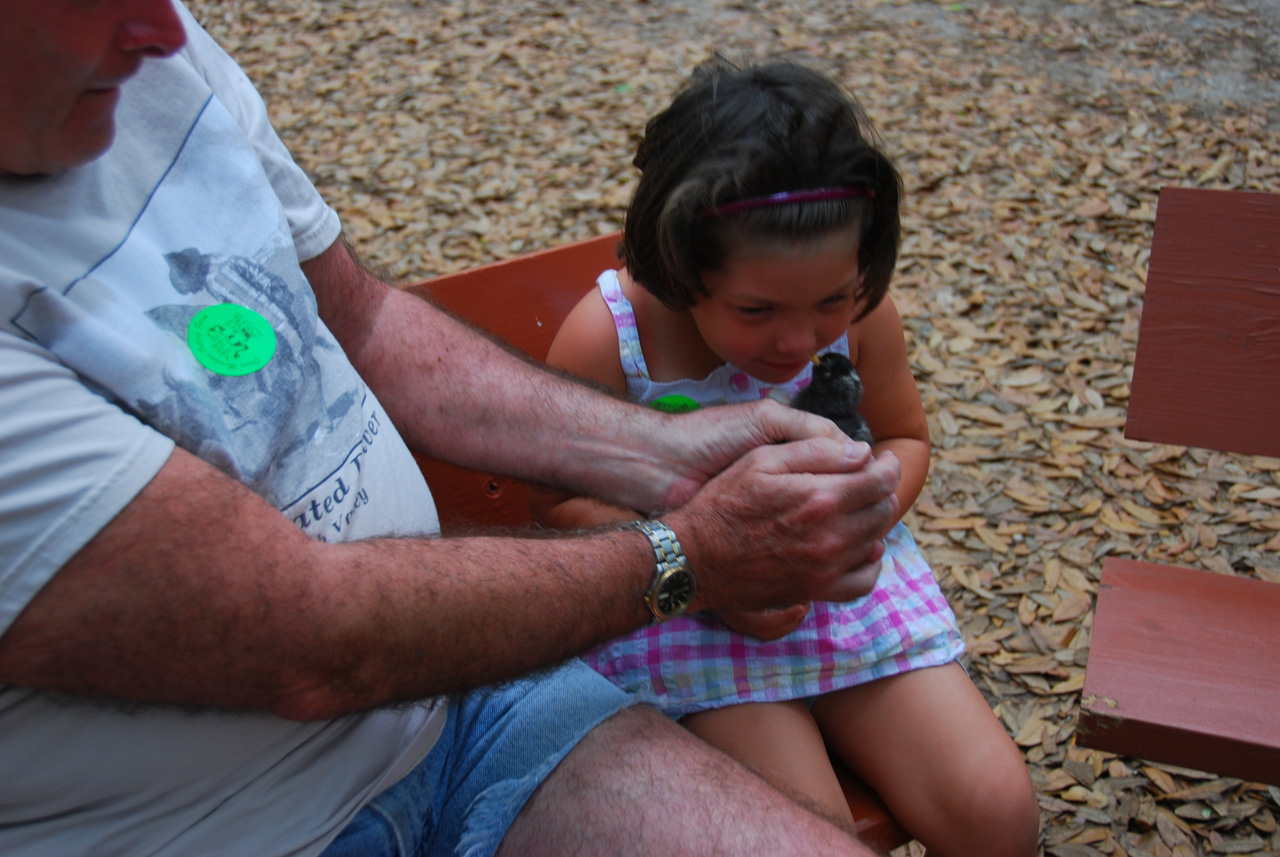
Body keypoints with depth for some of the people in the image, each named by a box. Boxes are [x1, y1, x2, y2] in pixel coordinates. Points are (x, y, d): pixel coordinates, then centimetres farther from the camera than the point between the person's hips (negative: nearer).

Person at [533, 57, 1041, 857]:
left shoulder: (859, 309, -11)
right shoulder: (605, 339, -21)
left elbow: (904, 437, 6)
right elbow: (564, 501, -10)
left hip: (844, 579, 4)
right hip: (682, 605, -3)